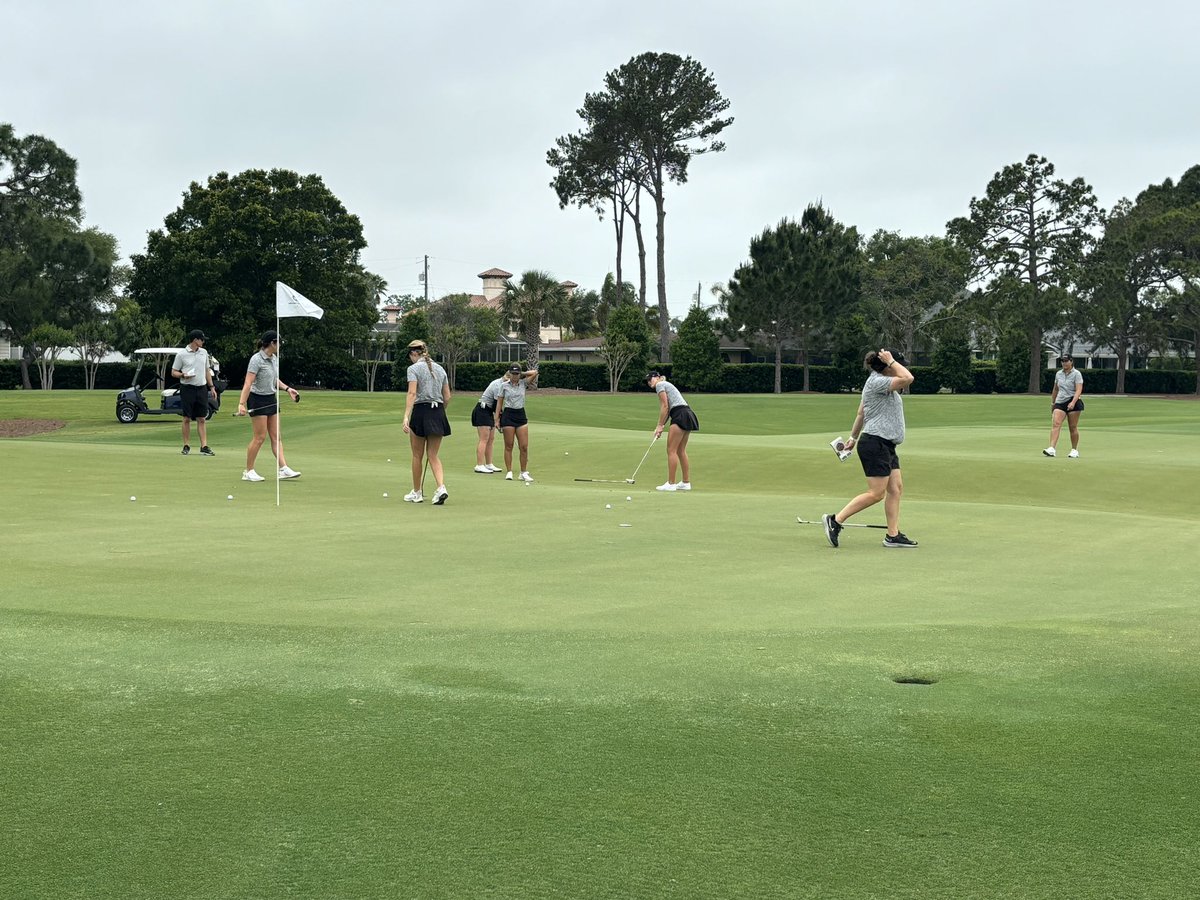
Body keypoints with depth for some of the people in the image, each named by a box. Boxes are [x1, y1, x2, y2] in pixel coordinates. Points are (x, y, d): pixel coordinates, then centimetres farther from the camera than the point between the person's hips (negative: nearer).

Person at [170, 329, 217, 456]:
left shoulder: (204, 352, 11)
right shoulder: (181, 354, -4)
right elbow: (173, 372, 1)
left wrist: (211, 387, 14)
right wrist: (183, 375, -19)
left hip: (202, 388, 4)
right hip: (187, 388, -4)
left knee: (202, 419, 2)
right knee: (187, 418, 1)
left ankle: (204, 446, 1)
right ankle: (186, 446, 8)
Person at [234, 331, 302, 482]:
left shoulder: (274, 358, 7)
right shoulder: (256, 359, -18)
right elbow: (248, 383, -24)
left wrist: (287, 389, 8)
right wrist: (242, 404, -31)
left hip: (271, 399, 8)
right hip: (258, 400, -8)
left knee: (276, 437, 5)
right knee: (259, 437, -4)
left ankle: (284, 469, 3)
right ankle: (248, 472, 5)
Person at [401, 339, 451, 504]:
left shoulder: (414, 368, -5)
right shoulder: (440, 369, 12)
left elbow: (412, 393, -17)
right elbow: (447, 397, 12)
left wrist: (406, 417, -22)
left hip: (421, 411, -5)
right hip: (438, 412, 5)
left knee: (417, 456, 9)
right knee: (433, 455, 8)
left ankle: (416, 493, 18)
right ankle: (441, 487, -12)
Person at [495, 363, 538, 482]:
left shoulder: (523, 383, 6)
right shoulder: (504, 385, 2)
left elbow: (535, 372, -2)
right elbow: (499, 402, 4)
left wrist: (522, 374, 3)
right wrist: (497, 419, 0)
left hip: (521, 415, 2)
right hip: (508, 415, -2)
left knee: (524, 446, -3)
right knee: (508, 446, 2)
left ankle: (524, 473, 5)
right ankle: (509, 472, 8)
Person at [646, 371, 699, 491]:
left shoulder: (660, 385, 0)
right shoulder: (666, 385, 27)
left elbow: (665, 407, -8)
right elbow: (668, 410, 20)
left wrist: (660, 426, -6)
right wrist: (661, 427, 11)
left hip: (680, 416, -9)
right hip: (688, 415, 9)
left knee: (671, 450, -7)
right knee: (681, 450, 13)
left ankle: (671, 484, -8)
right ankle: (686, 482, 15)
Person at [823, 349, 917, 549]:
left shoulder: (880, 382, 17)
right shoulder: (876, 381, -14)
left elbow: (861, 413, 23)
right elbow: (907, 378, -27)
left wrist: (854, 437, 28)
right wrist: (891, 361, -14)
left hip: (886, 446, 11)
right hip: (875, 444, -11)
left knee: (896, 489, 6)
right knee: (876, 493, -9)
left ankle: (893, 535, 8)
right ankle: (835, 520, -3)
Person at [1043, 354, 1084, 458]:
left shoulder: (1076, 374, -5)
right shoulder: (1058, 374, 12)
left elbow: (1079, 389, -15)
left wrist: (1073, 402, -28)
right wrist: (1052, 402, 26)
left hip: (1073, 402, -4)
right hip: (1059, 403, 4)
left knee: (1073, 427, 2)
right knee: (1055, 424, -14)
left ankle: (1074, 450, 15)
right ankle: (1052, 449, -26)